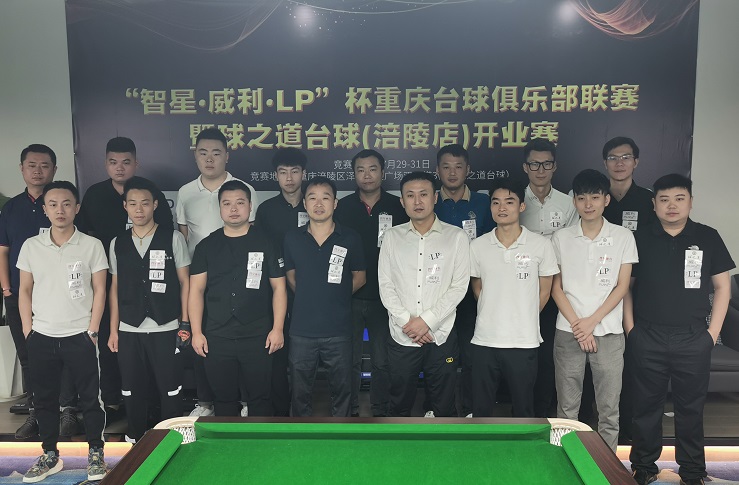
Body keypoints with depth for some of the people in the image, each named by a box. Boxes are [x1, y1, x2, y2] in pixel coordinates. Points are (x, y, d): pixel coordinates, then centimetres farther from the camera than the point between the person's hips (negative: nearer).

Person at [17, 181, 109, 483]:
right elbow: (25, 290, 8)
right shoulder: (31, 246, 3)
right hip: (41, 338, 3)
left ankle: (96, 453, 22)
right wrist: (28, 330, 2)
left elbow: (99, 290, -3)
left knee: (90, 398, 5)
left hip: (79, 337, -3)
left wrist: (92, 331, -6)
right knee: (44, 399, 13)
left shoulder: (92, 246, -4)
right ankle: (50, 455, 29)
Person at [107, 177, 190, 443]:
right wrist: (113, 330, 8)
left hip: (165, 330, -3)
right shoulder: (117, 244, 8)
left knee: (170, 391, 2)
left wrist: (185, 324, -4)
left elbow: (185, 282, 1)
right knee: (132, 391, 12)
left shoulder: (173, 238, -1)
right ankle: (135, 441, 28)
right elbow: (115, 288, 11)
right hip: (128, 331, 3)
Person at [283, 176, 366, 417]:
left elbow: (360, 276, 7)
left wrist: (336, 295, 2)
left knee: (341, 388, 13)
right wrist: (309, 297, 7)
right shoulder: (292, 238, 1)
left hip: (339, 330, -1)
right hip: (302, 330, 2)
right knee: (300, 389, 15)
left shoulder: (350, 238, -4)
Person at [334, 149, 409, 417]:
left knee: (382, 360, 9)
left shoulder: (397, 207, 1)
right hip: (350, 297, 1)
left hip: (384, 297, 0)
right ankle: (350, 410, 25)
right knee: (350, 359, 10)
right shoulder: (343, 207, 3)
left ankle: (380, 412, 24)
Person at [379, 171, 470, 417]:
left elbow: (459, 287, -5)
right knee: (399, 406, 13)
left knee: (444, 407, 9)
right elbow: (386, 286, 1)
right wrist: (407, 322, -10)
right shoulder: (392, 236, 5)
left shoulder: (456, 237, 0)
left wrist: (426, 320, -12)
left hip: (441, 336, -1)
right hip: (401, 337, 2)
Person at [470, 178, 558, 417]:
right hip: (485, 341, 2)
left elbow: (544, 292, 5)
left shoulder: (541, 245, -3)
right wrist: (493, 315, 8)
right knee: (480, 409, 12)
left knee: (523, 408, 12)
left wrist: (524, 319, 7)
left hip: (524, 342, -1)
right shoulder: (477, 246, 1)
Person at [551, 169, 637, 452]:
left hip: (609, 332, 0)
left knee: (609, 409, 6)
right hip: (568, 333, 1)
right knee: (567, 407, 8)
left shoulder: (623, 237, 2)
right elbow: (556, 287, 3)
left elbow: (622, 286, -1)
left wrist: (592, 321, -9)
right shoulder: (561, 238, 3)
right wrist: (576, 324, -8)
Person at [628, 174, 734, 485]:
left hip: (693, 339, 0)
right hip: (647, 339, 0)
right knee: (647, 406, 10)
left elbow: (722, 286, 6)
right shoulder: (640, 239, 2)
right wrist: (630, 328, 0)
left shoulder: (708, 238, 3)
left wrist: (713, 332, -1)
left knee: (691, 407, 10)